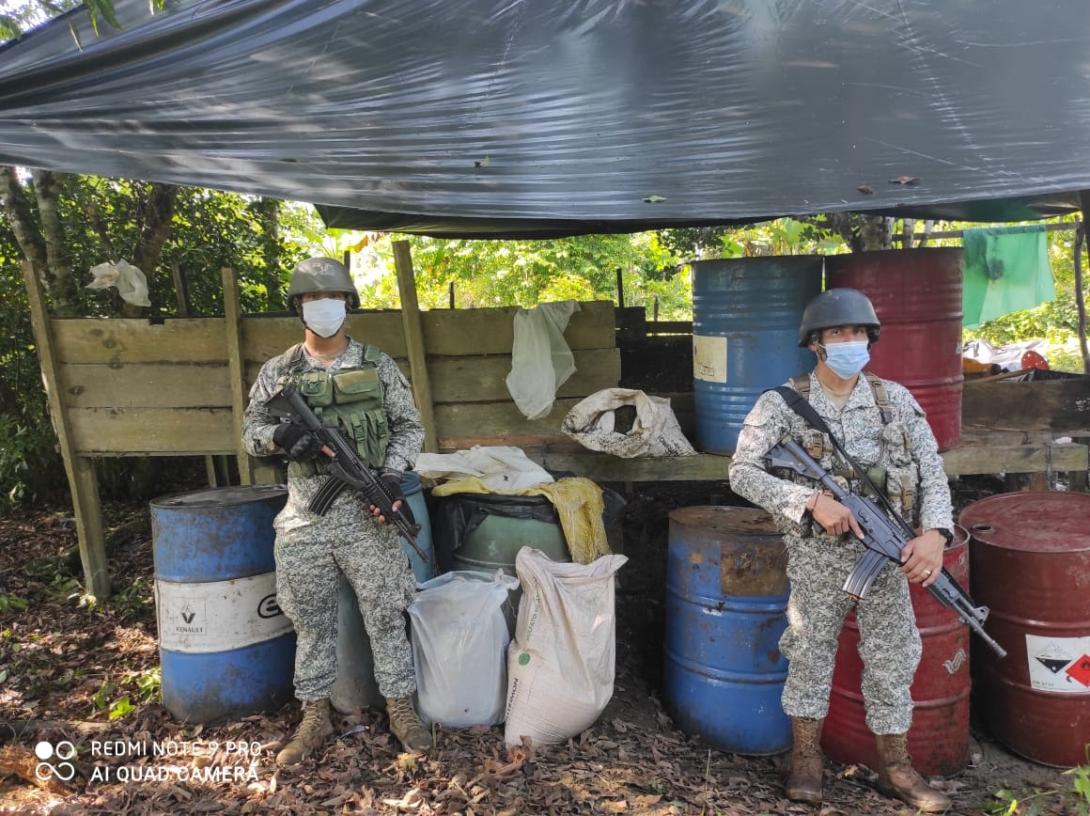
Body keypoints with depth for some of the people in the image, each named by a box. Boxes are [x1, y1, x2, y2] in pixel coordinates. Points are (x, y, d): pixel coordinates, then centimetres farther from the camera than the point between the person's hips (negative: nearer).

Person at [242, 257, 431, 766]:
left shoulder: (377, 366, 3)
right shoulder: (277, 372, 6)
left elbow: (409, 426, 5)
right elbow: (250, 431, 7)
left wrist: (392, 475, -10)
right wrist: (280, 436, -16)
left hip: (367, 511, -1)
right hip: (305, 515, 2)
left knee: (384, 613, 5)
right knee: (311, 620, 11)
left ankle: (401, 709, 21)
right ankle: (315, 717, 26)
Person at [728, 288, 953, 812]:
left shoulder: (896, 399, 0)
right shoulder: (782, 404, -9)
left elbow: (932, 471, -1)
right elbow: (742, 472, -15)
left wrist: (934, 534, -18)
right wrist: (813, 501, -24)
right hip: (818, 552, -2)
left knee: (892, 657, 11)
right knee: (811, 651, 10)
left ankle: (895, 766, 29)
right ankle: (806, 757, 29)